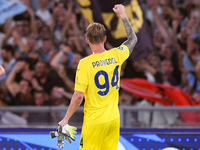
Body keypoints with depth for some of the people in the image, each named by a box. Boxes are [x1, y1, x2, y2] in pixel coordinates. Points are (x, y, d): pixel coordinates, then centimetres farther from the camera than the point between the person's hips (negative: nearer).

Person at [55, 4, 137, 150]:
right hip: (114, 119, 5)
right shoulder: (116, 55, -2)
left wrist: (65, 119, -7)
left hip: (94, 122, -5)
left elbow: (78, 96, -17)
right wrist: (123, 15, 28)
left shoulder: (85, 63, -16)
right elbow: (133, 39, 19)